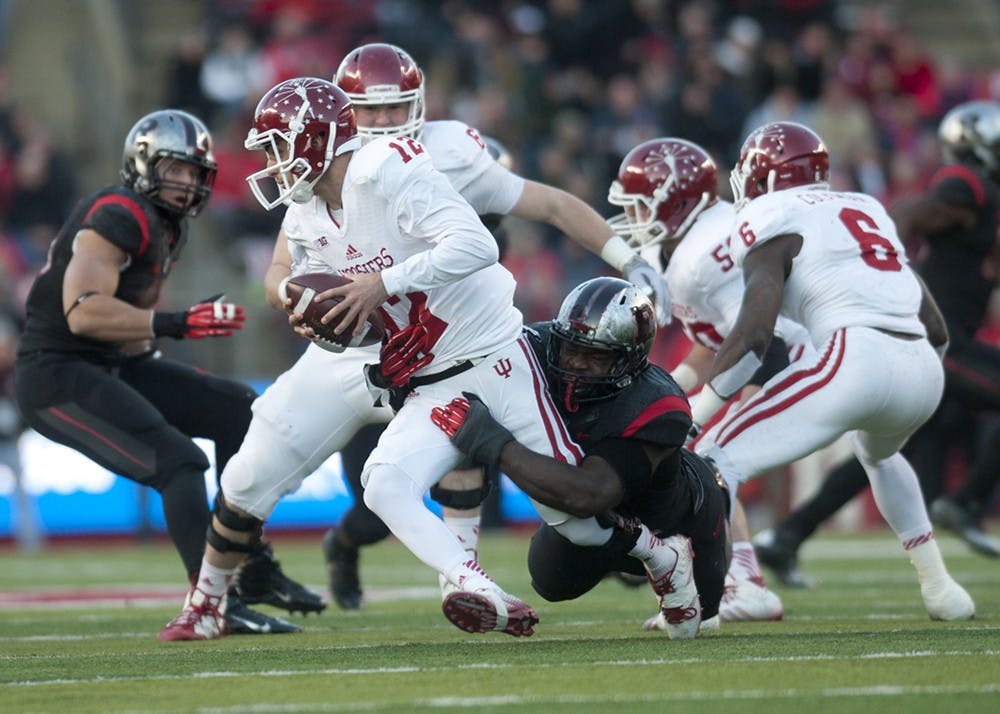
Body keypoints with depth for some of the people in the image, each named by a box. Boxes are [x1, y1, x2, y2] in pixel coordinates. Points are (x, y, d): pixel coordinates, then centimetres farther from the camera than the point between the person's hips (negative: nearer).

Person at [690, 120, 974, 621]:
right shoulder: (865, 211, 28)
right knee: (878, 453, 39)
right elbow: (935, 330, 26)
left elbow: (754, 334, -6)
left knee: (720, 458, -1)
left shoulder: (771, 221, 7)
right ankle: (940, 590, 35)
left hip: (856, 356, -7)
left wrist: (692, 413, 0)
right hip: (925, 373, 7)